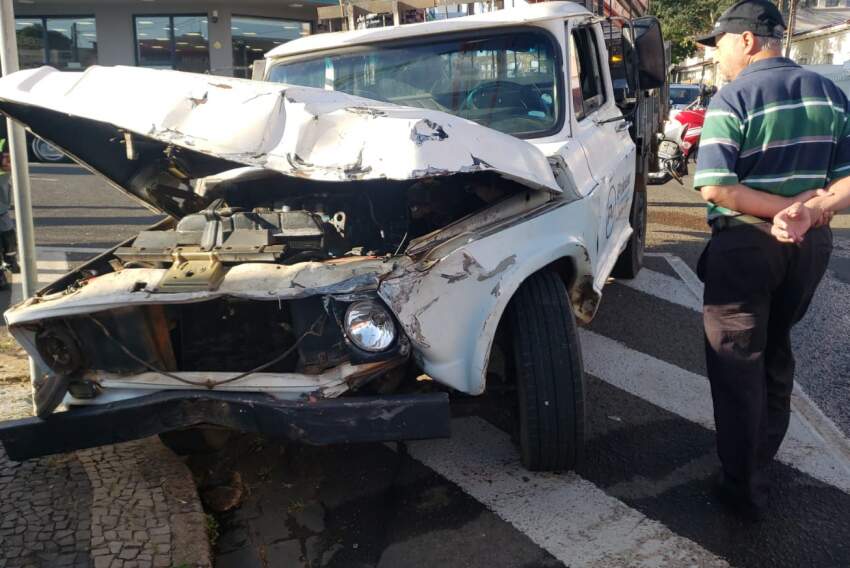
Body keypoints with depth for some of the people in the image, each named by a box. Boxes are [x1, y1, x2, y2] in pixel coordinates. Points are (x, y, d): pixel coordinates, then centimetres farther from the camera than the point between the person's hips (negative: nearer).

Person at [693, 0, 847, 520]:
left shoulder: (732, 98, -12)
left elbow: (715, 187, -21)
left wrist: (785, 207, -14)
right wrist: (807, 210, -15)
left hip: (747, 245, -6)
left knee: (737, 366, 4)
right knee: (776, 353, 22)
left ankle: (746, 488, 11)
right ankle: (762, 459, 37)